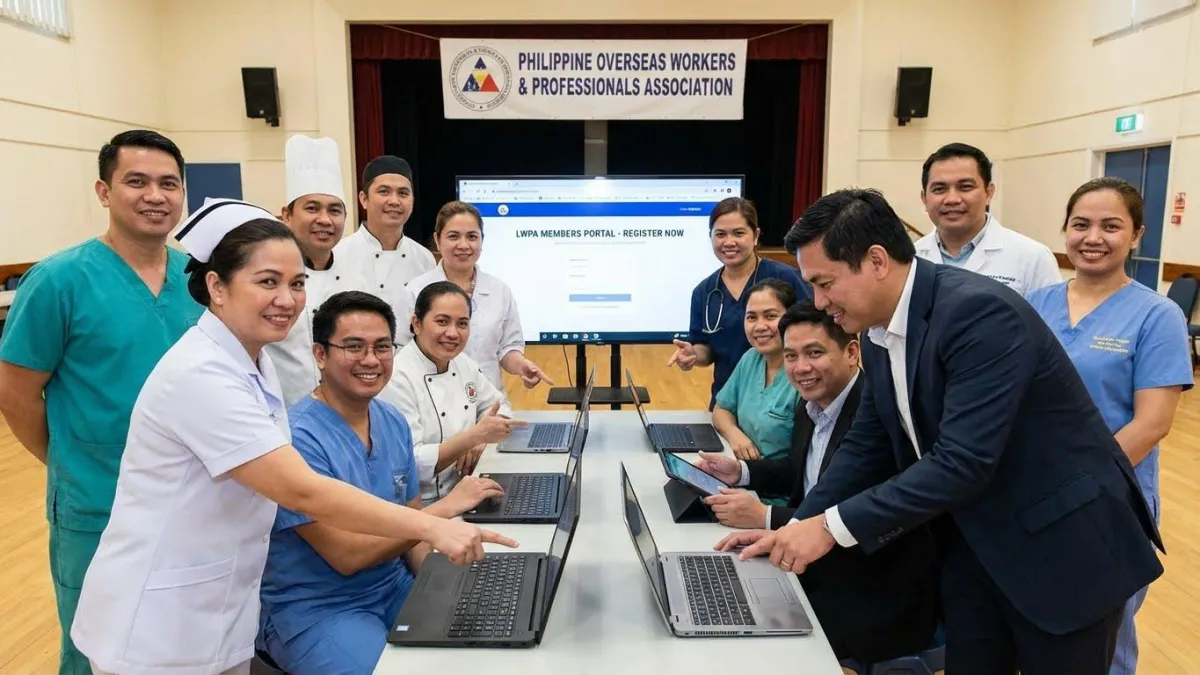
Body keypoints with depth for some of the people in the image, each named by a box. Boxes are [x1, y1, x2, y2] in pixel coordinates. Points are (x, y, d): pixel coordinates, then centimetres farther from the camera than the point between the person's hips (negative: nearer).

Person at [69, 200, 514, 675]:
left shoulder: (253, 362, 3)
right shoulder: (201, 374, -25)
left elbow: (286, 485, 5)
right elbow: (302, 492, -30)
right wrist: (431, 527, -28)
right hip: (158, 628, -8)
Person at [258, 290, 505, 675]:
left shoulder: (394, 423, 1)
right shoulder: (298, 437, -21)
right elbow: (346, 555, -23)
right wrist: (446, 508, -23)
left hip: (395, 587, 6)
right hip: (316, 610, -6)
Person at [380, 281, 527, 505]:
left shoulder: (463, 364, 4)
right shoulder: (397, 378, -18)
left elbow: (498, 405, 15)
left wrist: (479, 440, -5)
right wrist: (474, 436, -26)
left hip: (460, 496, 7)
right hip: (417, 508, -7)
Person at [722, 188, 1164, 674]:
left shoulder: (980, 311, -26)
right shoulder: (880, 334, 0)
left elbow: (962, 462, -31)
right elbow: (867, 444, 7)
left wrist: (832, 526, -27)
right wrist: (797, 528, -2)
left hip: (1061, 545, -7)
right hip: (972, 543, 7)